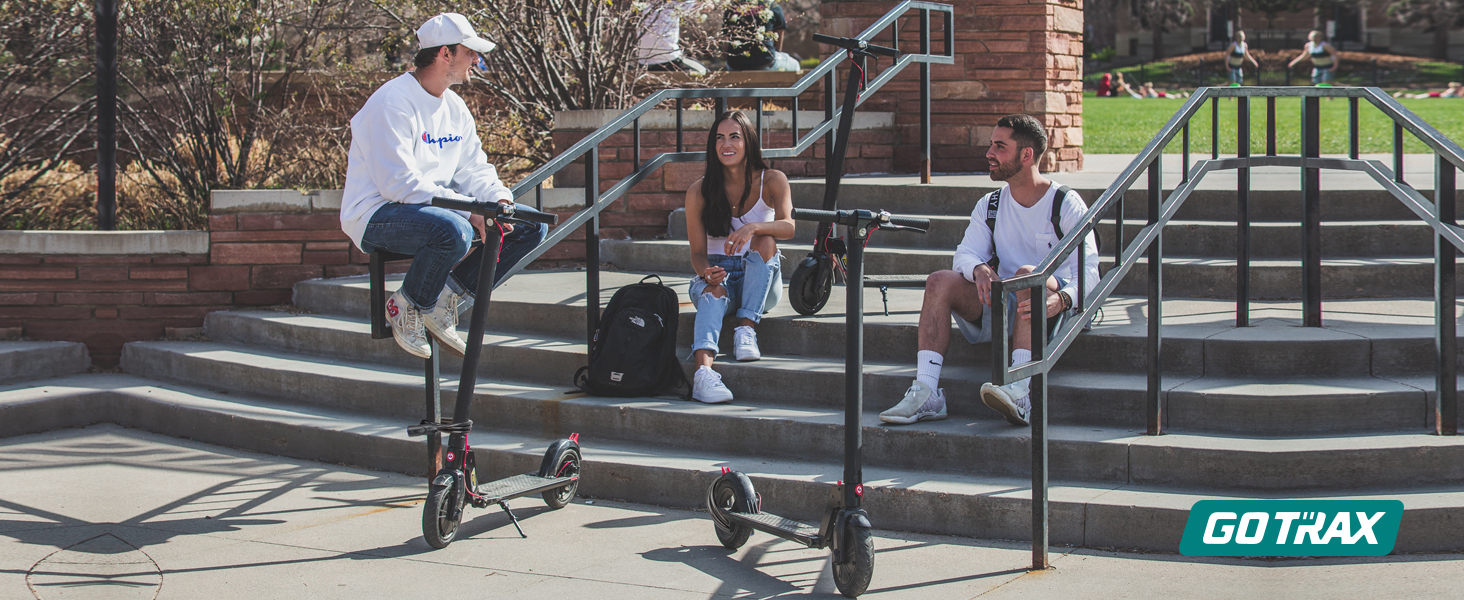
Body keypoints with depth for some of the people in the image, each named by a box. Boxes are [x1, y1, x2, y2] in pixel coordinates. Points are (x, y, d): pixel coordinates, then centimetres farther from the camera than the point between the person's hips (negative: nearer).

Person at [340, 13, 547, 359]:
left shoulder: (455, 108, 12)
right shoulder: (393, 103, -17)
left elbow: (473, 168, 11)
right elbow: (399, 183, -25)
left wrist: (499, 200, -12)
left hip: (435, 210, 9)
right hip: (378, 214, -9)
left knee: (530, 227, -1)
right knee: (453, 232, -40)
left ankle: (447, 298, 1)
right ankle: (407, 307, -13)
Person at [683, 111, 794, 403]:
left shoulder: (772, 181, -3)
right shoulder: (698, 192, -1)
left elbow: (788, 227, -20)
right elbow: (697, 252, -2)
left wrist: (752, 228, -41)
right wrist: (705, 272, -27)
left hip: (761, 283, 1)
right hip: (717, 275, -1)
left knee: (764, 240, -31)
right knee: (713, 291, -37)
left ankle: (746, 329, -31)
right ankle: (703, 371, -61)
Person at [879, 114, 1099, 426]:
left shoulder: (1067, 205, -4)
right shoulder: (990, 206, 12)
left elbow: (1088, 271, -13)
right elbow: (965, 254, 2)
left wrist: (1061, 299, -36)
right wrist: (979, 269, -24)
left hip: (1047, 308, -5)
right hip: (1001, 302, 5)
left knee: (1028, 274, -37)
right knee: (940, 281, -18)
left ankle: (1018, 392, -51)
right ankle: (926, 393, -29)